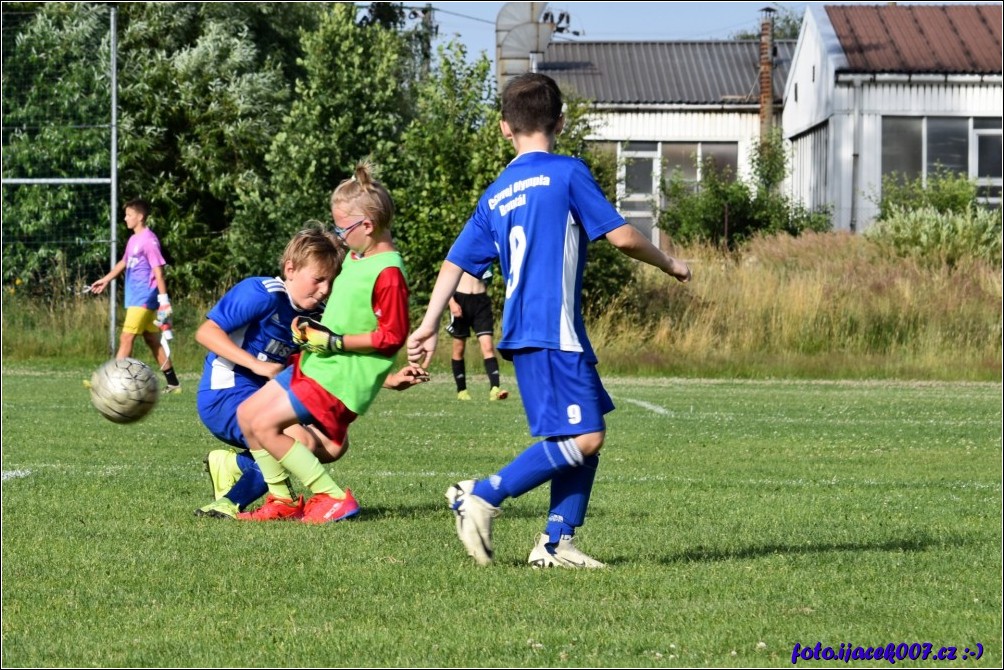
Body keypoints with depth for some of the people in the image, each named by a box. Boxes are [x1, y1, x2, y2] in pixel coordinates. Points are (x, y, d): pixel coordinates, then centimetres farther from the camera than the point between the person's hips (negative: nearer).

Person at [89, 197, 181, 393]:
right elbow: (124, 263, 28)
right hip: (135, 298, 9)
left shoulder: (149, 240, -15)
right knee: (152, 340, 12)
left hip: (144, 299, -9)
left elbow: (158, 271, -17)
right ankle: (173, 384, 17)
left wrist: (164, 300, -20)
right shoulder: (133, 239, 12)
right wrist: (105, 280, 32)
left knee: (126, 338, -12)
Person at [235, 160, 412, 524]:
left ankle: (332, 497, -9)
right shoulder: (356, 256, 10)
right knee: (247, 414, 11)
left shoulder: (388, 272, -21)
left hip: (342, 378, -10)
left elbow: (392, 335, -21)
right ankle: (283, 501, 18)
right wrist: (312, 327, 8)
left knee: (266, 424, -16)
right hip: (314, 362, 10)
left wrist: (335, 342, -21)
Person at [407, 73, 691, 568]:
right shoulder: (566, 173, -5)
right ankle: (482, 497, -14)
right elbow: (621, 236, -7)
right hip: (554, 331, -8)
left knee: (587, 435, 12)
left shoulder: (496, 196, 14)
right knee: (583, 438, -10)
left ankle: (556, 543, 6)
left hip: (522, 333, 8)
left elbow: (456, 262, 12)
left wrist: (429, 326, 14)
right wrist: (668, 264, 9)